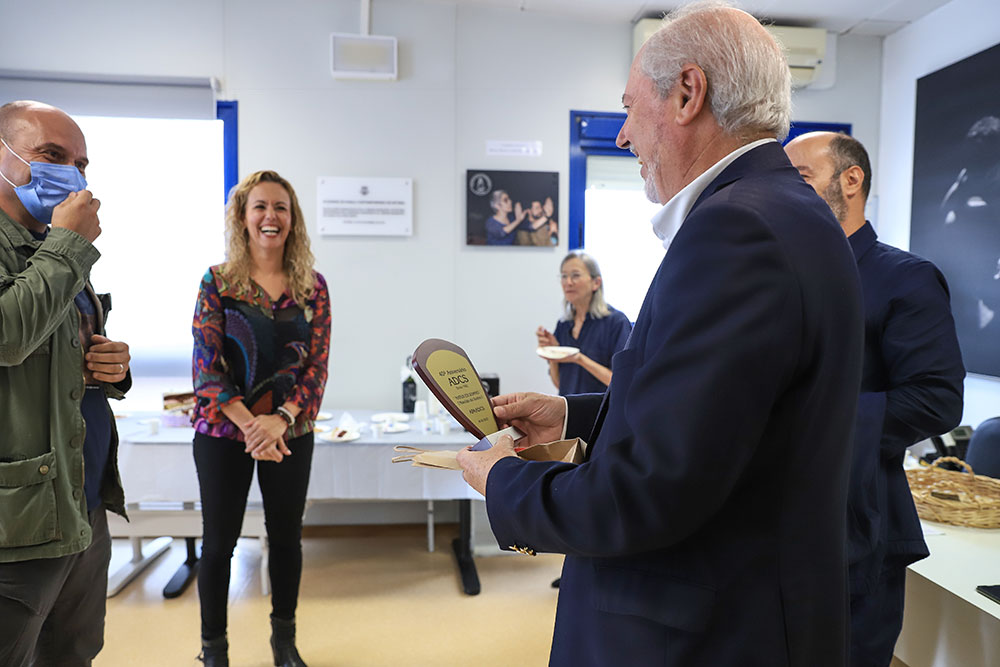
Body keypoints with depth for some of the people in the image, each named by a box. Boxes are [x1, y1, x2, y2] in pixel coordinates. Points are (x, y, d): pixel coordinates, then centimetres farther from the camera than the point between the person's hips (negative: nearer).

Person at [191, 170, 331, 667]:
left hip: (291, 433, 2)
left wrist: (280, 420, -16)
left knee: (286, 537, 12)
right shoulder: (217, 282, -3)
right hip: (223, 431, -1)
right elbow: (206, 365, -8)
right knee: (219, 541, 9)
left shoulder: (313, 287, 1)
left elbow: (318, 365, -2)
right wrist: (249, 425, -17)